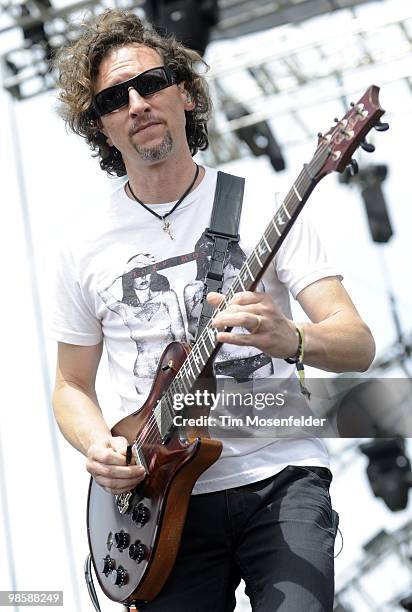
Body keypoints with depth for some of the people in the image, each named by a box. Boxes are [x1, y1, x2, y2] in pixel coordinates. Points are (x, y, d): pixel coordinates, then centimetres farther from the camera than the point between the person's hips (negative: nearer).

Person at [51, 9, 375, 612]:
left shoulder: (264, 207, -1)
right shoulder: (85, 247, 4)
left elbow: (359, 345, -5)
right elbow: (72, 385, 15)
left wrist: (290, 339, -27)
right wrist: (97, 445, -7)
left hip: (279, 479, -2)